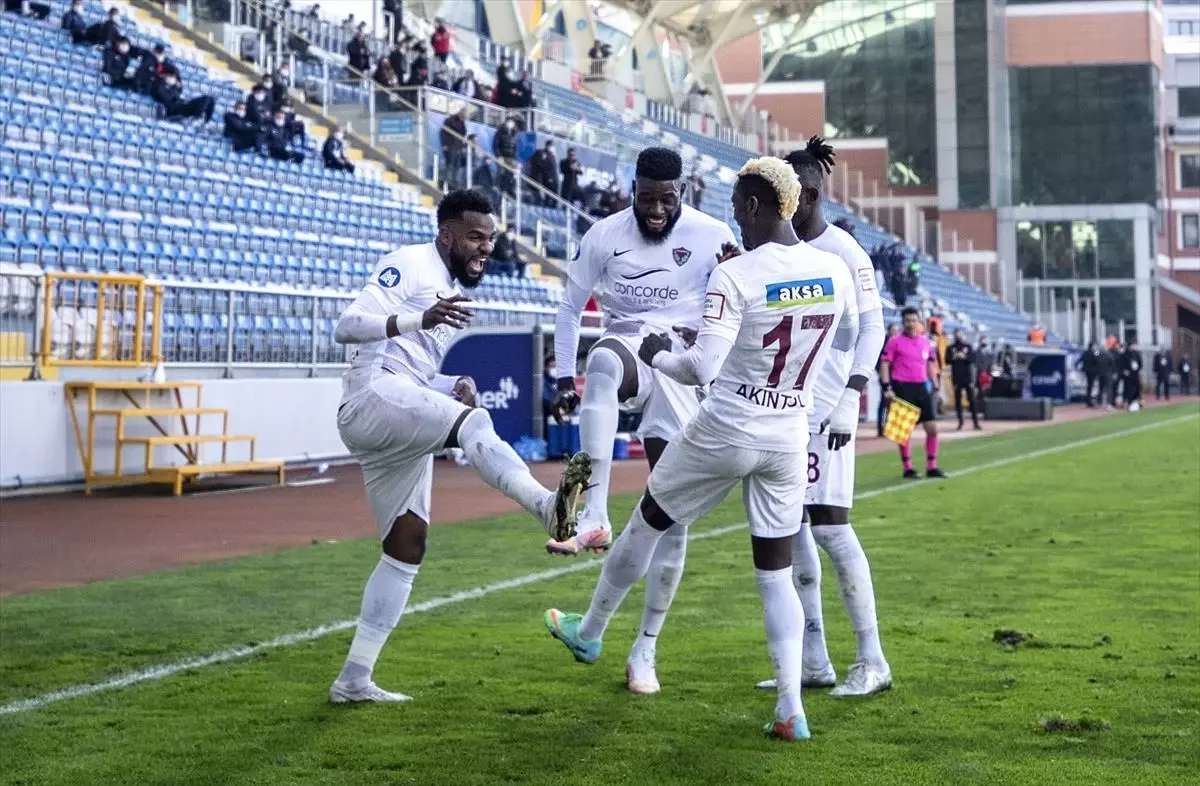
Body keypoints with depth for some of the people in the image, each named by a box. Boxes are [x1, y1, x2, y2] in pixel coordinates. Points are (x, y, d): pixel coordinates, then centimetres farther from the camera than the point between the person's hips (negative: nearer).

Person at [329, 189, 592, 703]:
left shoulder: (455, 290, 26)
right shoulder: (410, 265, -2)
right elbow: (347, 327, -14)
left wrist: (454, 385, 10)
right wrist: (419, 319, -29)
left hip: (401, 427, 10)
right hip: (374, 395, -10)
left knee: (407, 546, 9)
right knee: (472, 423, -34)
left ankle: (354, 679, 13)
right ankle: (549, 506, -62)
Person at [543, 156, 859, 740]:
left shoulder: (735, 276, -19)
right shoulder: (835, 272, -2)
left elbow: (702, 368, -24)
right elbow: (851, 340, 17)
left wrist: (656, 356, -6)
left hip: (725, 430, -4)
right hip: (789, 439, 4)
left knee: (647, 525, 18)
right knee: (776, 571, 11)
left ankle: (589, 632, 38)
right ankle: (791, 709, 2)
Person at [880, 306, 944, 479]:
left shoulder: (925, 342, 12)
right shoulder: (895, 341, -3)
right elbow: (885, 364, -5)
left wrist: (935, 387, 15)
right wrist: (887, 388, -13)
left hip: (921, 388, 5)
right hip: (903, 388, -5)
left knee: (932, 427, 1)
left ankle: (931, 467, 10)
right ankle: (907, 468, 10)